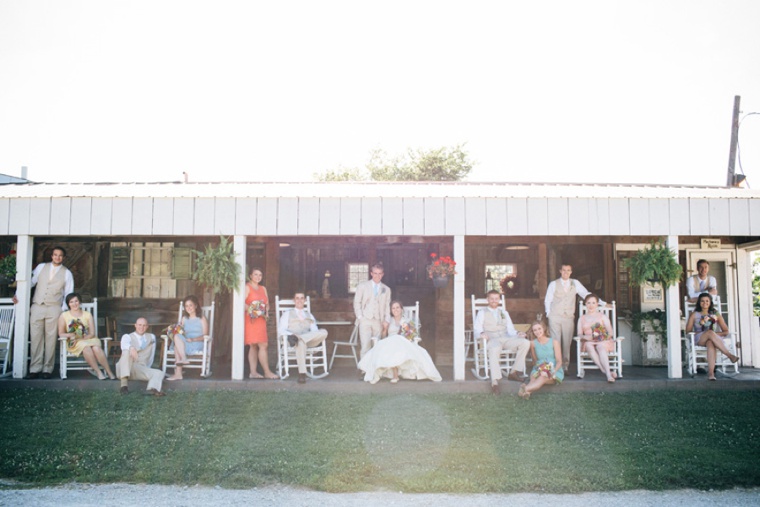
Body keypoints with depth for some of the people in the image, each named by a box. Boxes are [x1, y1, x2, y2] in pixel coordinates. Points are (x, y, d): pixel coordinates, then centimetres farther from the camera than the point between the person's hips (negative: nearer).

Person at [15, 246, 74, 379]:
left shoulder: (67, 273, 8)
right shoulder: (41, 267, 12)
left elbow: (68, 294, 7)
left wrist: (63, 310, -1)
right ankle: (35, 369, 0)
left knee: (50, 339, -2)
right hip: (37, 306, 1)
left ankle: (47, 369, 4)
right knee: (36, 338, -3)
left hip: (54, 308, -1)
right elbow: (30, 282, 10)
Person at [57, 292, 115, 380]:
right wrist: (71, 335, -16)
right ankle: (98, 372, -34)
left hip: (89, 339, 1)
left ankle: (109, 372, -34)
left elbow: (92, 333, 5)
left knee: (96, 348, -35)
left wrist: (81, 338, -13)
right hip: (74, 343, -1)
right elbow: (61, 334, 6)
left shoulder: (87, 314, 14)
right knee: (86, 347, -37)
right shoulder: (64, 316, 12)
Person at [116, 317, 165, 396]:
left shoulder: (151, 337, 20)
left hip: (141, 369, 4)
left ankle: (153, 389, -54)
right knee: (127, 352, -32)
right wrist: (131, 348, -43)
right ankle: (124, 384, -43)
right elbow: (124, 344, -19)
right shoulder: (127, 336, 7)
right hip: (124, 369, -4)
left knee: (159, 373, -21)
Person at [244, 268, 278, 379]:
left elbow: (267, 303, 21)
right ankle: (267, 372, -7)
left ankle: (253, 372, 9)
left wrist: (266, 310, 1)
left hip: (261, 319, 7)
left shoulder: (263, 288, 20)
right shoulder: (247, 287, -2)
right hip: (251, 319, -7)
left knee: (254, 346, 8)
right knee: (263, 345, -10)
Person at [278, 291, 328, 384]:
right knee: (301, 343, -42)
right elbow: (282, 330, 6)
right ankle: (302, 374, -47)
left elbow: (314, 330, 14)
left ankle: (296, 338, -37)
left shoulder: (309, 315, 29)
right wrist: (291, 334, -16)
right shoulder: (287, 314, 21)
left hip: (309, 341, 3)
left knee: (323, 332, -29)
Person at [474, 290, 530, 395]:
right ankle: (495, 382, -46)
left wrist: (517, 334, -2)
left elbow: (510, 330, 21)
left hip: (506, 339, 5)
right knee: (494, 350, -41)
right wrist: (482, 334, -19)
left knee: (526, 343, -23)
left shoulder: (504, 313, 29)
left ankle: (514, 372, -17)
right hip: (491, 340, -4)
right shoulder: (482, 313, 17)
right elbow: (476, 330, 5)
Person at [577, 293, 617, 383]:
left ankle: (608, 374, -50)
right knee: (589, 345, -37)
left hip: (603, 342, -1)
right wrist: (585, 337, -11)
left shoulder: (602, 316, 16)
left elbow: (610, 332, 7)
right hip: (588, 342, 1)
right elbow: (579, 334, 11)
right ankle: (606, 371, -44)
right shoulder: (582, 318, 20)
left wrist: (605, 336, -14)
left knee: (600, 346, -38)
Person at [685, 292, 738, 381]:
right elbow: (688, 331, 4)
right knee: (710, 332, -36)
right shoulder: (694, 315, 13)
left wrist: (714, 334, -10)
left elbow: (726, 332, 11)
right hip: (698, 340, -1)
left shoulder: (716, 315, 16)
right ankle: (729, 355, -44)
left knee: (710, 343, -39)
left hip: (712, 339, 1)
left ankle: (711, 372, -54)